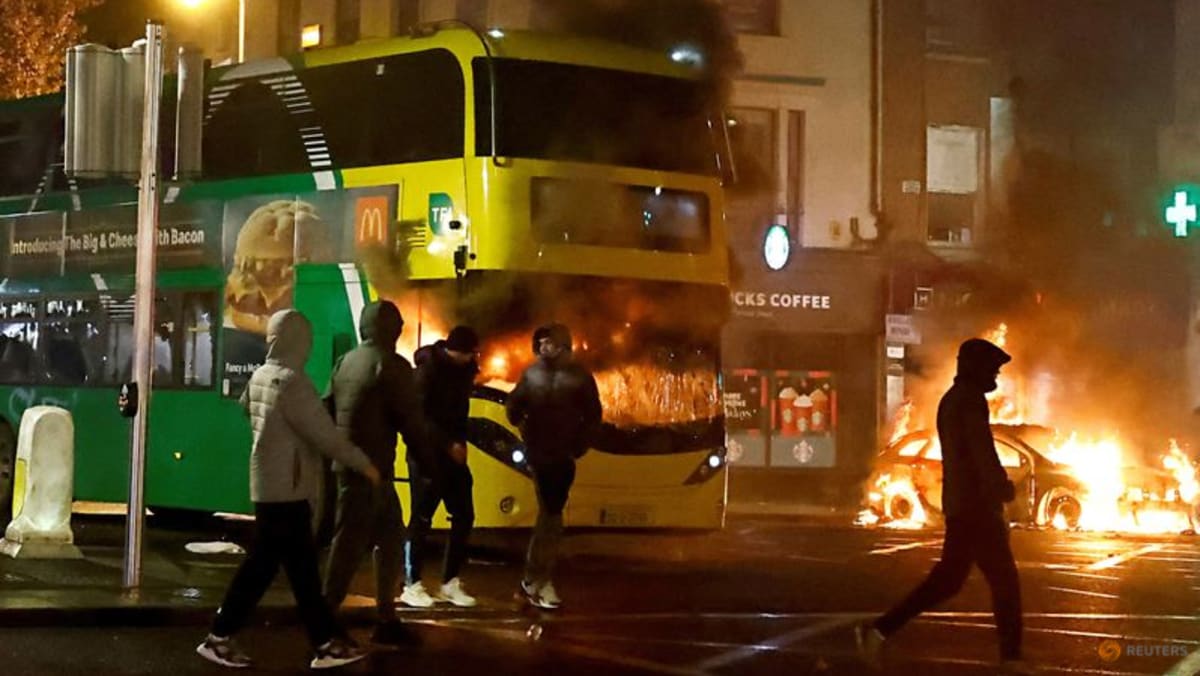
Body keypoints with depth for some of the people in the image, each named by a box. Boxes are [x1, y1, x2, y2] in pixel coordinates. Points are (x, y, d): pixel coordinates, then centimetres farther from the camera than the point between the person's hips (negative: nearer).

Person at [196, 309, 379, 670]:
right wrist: (364, 463, -10)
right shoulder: (292, 381, -18)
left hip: (271, 483, 9)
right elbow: (324, 434, -19)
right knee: (261, 565, -2)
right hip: (286, 487, -9)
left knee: (301, 566, 10)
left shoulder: (260, 376, 7)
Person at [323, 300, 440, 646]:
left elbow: (327, 411, 14)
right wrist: (432, 449, 3)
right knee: (350, 545, -3)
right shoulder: (391, 365, -11)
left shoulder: (345, 362, 12)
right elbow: (410, 420, -12)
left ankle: (386, 619, 17)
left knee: (391, 538, 15)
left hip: (346, 465, 8)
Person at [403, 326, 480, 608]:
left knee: (463, 516, 5)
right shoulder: (429, 368, -13)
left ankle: (451, 582, 12)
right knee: (421, 519, -3)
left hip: (453, 453, 7)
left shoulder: (462, 369, 8)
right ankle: (412, 585, 4)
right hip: (427, 454, -7)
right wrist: (449, 444, -17)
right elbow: (420, 415, -17)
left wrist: (460, 442, 4)